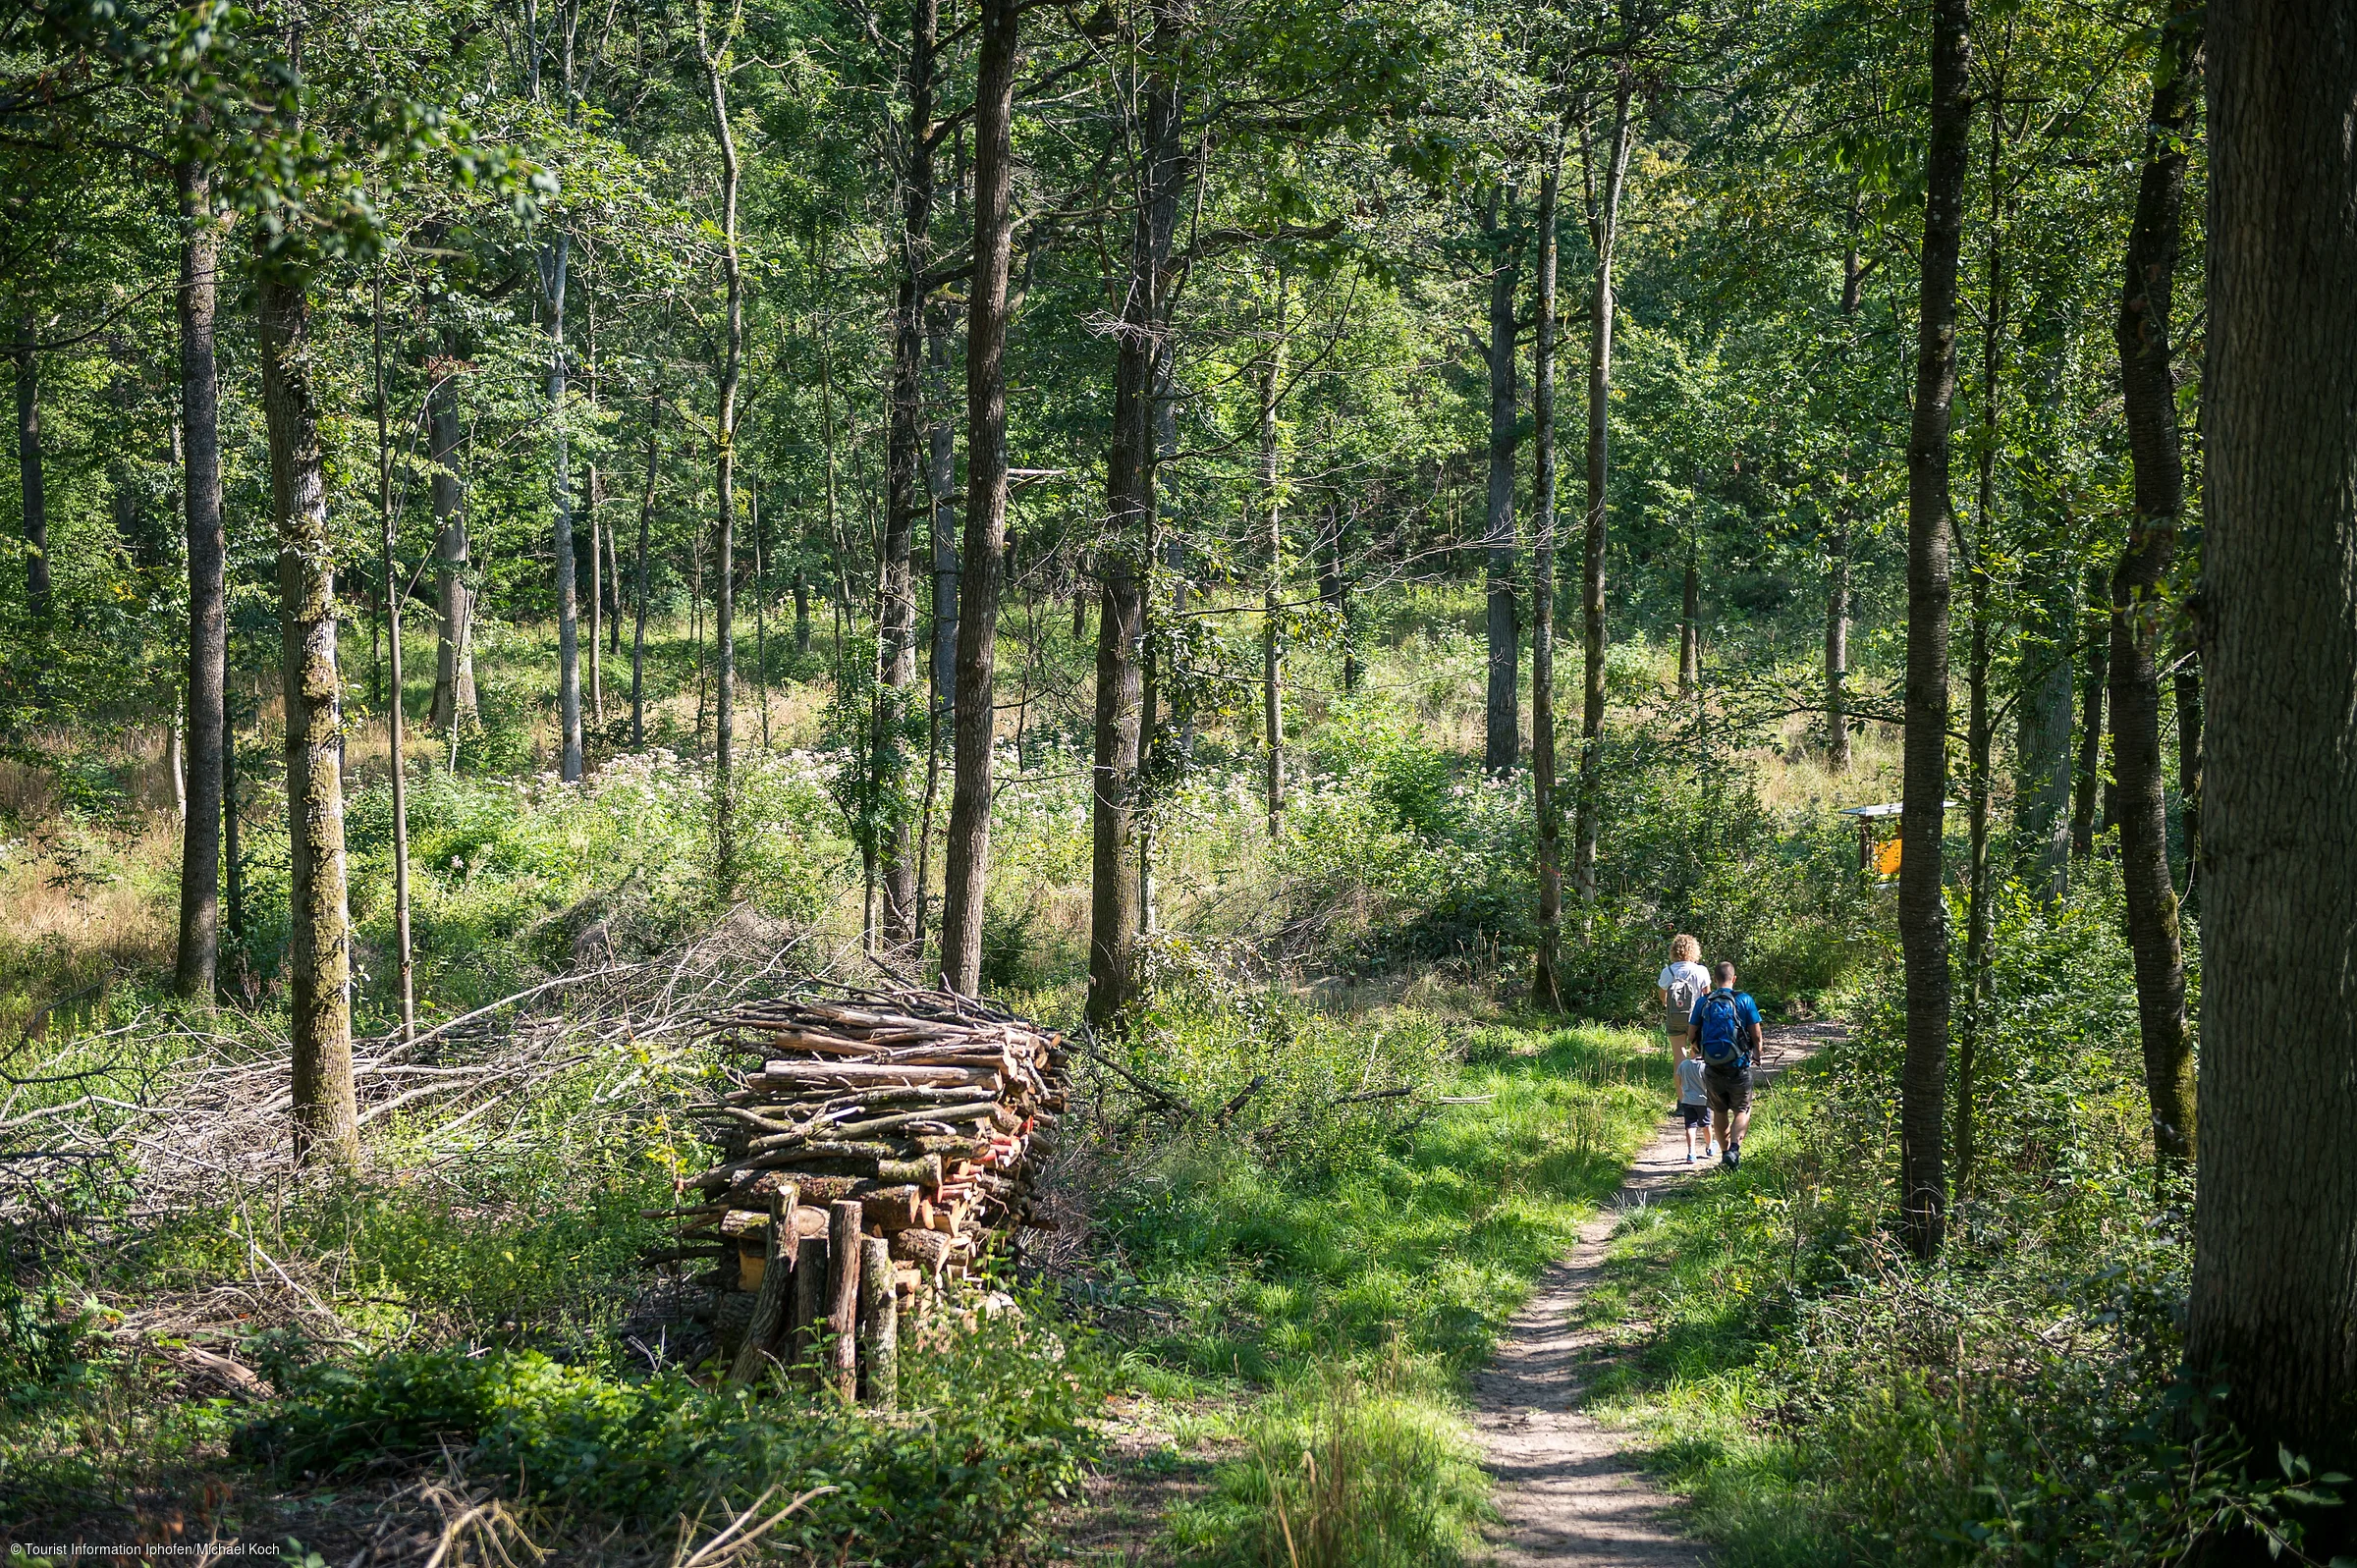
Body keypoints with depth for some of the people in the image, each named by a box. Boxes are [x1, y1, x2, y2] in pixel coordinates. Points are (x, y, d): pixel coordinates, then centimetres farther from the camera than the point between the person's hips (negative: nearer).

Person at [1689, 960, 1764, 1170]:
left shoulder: (1703, 1002, 1)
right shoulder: (1744, 1000, -6)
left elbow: (1692, 1034, 3)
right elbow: (1756, 1036, -4)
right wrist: (1756, 1054, 15)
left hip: (1712, 1068, 2)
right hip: (1738, 1066, -2)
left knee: (1719, 1112, 18)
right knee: (1742, 1111, 10)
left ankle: (1725, 1153, 21)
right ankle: (1734, 1149, -11)